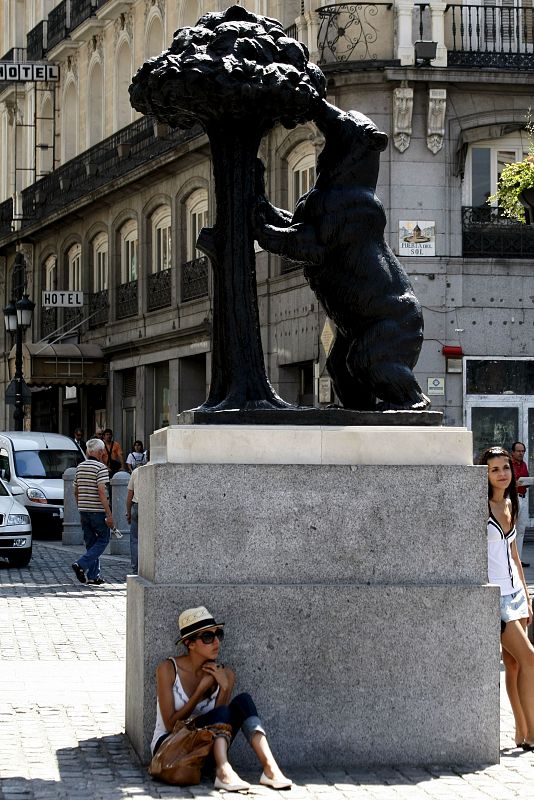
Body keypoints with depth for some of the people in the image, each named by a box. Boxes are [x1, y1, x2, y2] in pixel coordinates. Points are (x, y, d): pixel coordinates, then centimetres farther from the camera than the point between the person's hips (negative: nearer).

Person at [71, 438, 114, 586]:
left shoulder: (80, 467, 10)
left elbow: (76, 492, 15)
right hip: (98, 511, -7)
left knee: (90, 542, 12)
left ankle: (93, 576, 11)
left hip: (84, 511, 7)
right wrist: (109, 514, -18)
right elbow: (101, 492, -20)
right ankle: (81, 565, -11)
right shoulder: (101, 468, -12)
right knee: (103, 540, 4)